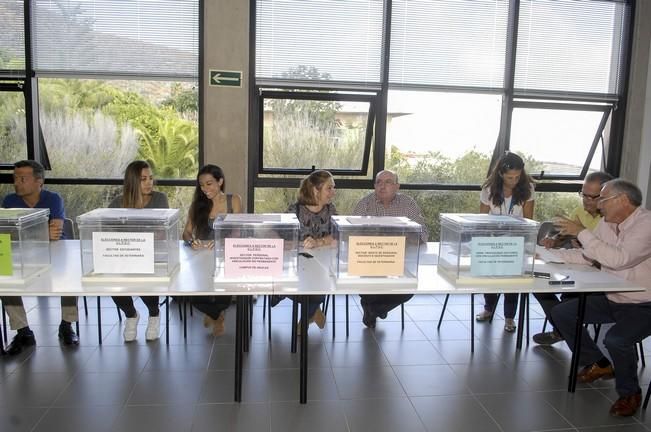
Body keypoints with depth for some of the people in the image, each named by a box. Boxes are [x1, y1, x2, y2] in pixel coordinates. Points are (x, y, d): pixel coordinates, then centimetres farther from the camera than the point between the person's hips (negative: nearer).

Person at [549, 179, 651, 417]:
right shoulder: (607, 223, 3)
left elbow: (618, 259, -33)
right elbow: (585, 256, 9)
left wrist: (582, 233, -28)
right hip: (611, 299, 8)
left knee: (616, 339, -31)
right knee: (561, 313, 0)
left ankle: (629, 393, 1)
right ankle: (598, 364, 19)